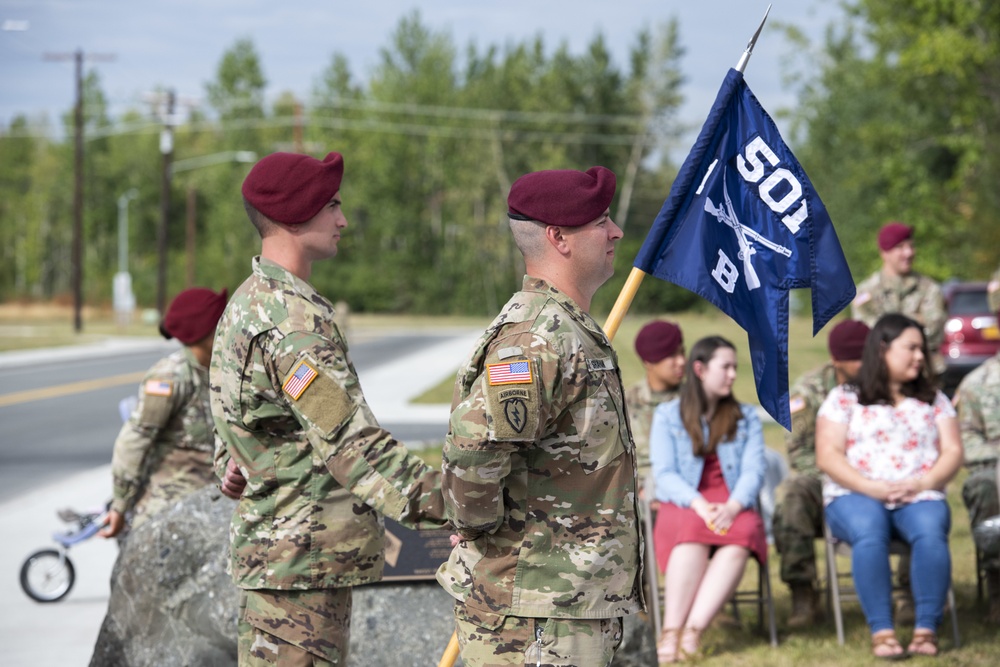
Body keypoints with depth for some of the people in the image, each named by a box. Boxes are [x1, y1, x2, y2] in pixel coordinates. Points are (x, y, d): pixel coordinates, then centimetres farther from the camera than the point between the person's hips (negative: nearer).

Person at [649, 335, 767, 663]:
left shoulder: (746, 417, 19)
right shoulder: (667, 415, 13)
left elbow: (753, 470, 3)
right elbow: (665, 473, -1)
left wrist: (732, 507, -19)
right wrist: (700, 505, -21)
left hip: (734, 506, 1)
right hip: (683, 505, -1)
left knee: (742, 535, -36)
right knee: (693, 531, -39)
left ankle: (692, 632, -45)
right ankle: (670, 632, -45)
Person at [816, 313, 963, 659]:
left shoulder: (934, 400, 20)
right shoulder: (844, 399, 10)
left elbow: (953, 452, 10)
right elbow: (827, 456, -1)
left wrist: (921, 483, -10)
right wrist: (873, 488, -14)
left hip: (920, 497, 2)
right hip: (855, 496, -2)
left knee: (930, 532, -34)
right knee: (869, 533, -38)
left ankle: (927, 630, -35)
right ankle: (881, 631, -39)